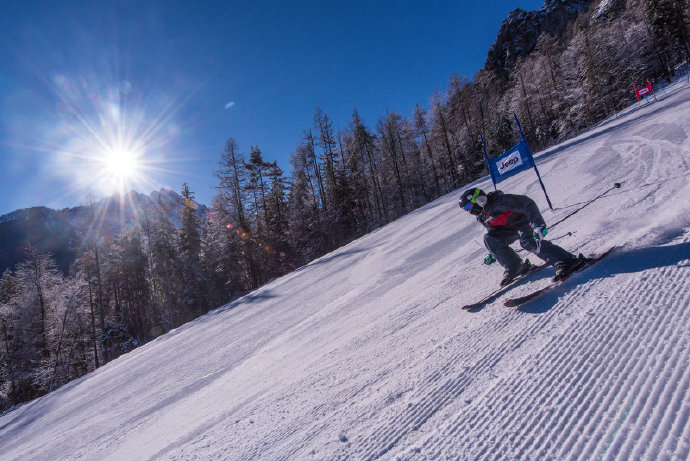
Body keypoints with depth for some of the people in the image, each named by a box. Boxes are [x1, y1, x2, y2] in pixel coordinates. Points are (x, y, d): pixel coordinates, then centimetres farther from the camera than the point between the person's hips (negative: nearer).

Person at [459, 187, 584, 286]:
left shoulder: (498, 201, -23)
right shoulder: (482, 216, 6)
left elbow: (526, 203, -27)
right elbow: (495, 232, 19)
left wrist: (538, 225, -36)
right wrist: (493, 254, 17)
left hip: (523, 221, -8)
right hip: (509, 230, 8)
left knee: (527, 242, -35)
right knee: (489, 239, -14)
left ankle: (567, 261, -40)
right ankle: (515, 267, -10)